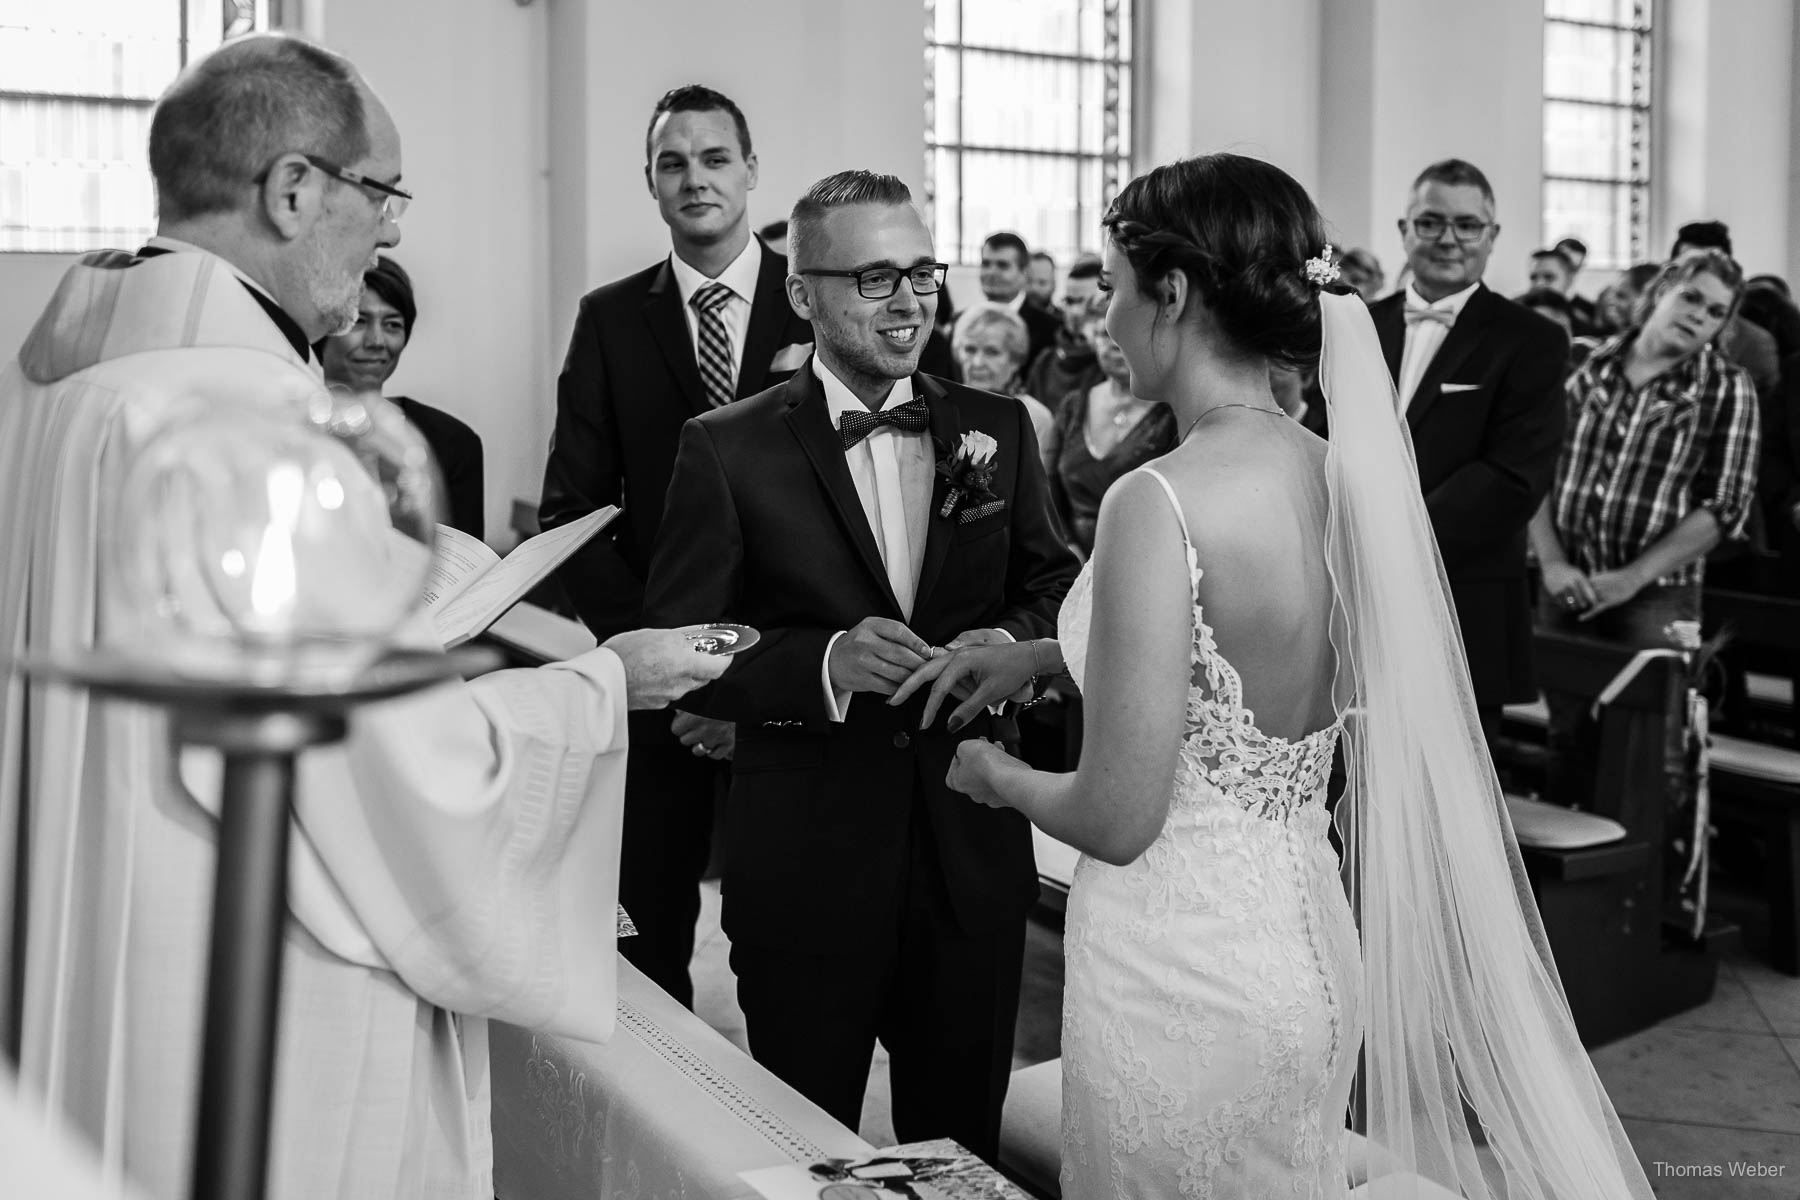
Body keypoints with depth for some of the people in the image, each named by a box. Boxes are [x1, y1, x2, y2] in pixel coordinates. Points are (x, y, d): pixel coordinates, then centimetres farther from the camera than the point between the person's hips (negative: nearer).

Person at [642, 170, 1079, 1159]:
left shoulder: (997, 430, 5)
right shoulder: (727, 451, -6)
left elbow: (1055, 586, 11)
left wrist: (1010, 642, -11)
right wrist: (823, 663, -24)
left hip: (974, 852, 3)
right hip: (805, 863, -3)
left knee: (962, 1146, 19)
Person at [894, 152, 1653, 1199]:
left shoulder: (1160, 503, -22)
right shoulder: (1340, 473, -1)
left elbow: (1119, 820, -19)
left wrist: (998, 777, -1)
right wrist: (1037, 655, 14)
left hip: (1185, 969, -7)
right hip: (1310, 946, 7)